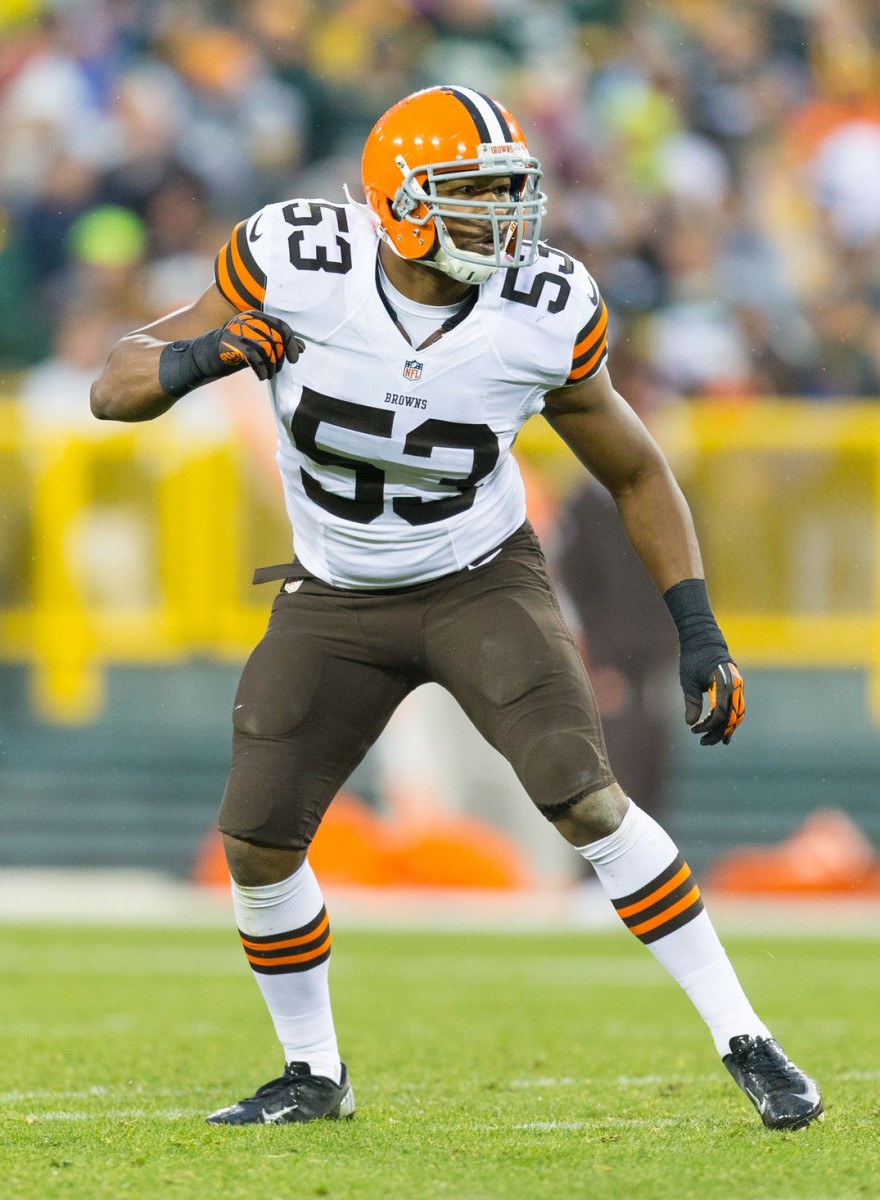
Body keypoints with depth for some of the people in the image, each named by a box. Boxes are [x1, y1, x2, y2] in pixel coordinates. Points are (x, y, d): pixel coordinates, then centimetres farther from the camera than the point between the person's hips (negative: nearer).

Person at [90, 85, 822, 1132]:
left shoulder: (541, 319, -19)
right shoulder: (294, 266, -21)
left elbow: (636, 474, -2)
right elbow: (115, 386, -14)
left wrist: (697, 634, -9)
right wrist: (195, 358, -37)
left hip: (481, 582, -2)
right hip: (336, 603, 2)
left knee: (585, 799, -21)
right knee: (257, 845, -2)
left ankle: (744, 1044, -12)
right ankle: (314, 1075, 23)